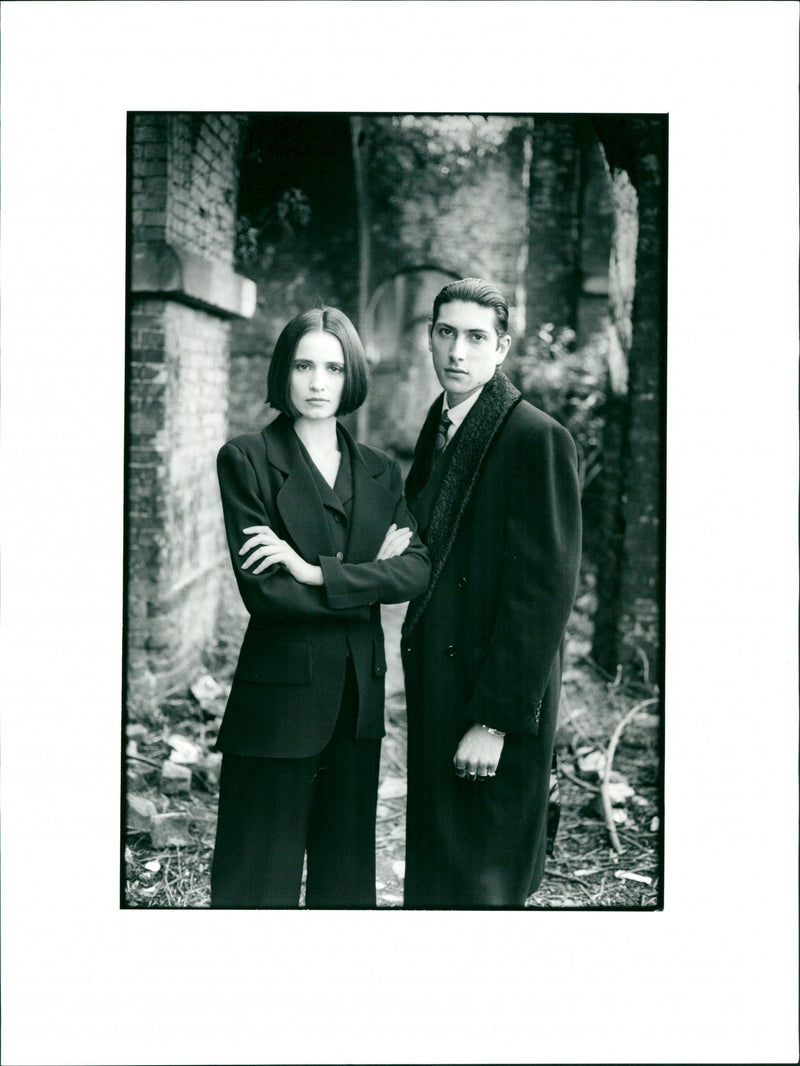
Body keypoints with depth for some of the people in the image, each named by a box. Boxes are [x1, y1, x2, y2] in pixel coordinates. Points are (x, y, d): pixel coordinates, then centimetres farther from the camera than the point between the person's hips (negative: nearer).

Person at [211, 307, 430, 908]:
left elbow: (419, 571, -5)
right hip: (282, 694, -4)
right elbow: (261, 589, -13)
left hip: (360, 695, 5)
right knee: (260, 879, 3)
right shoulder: (246, 460, -3)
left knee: (346, 875, 14)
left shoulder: (380, 472, 10)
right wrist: (367, 579, -7)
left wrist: (315, 571, -16)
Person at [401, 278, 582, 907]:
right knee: (432, 875, 16)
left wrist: (495, 720, -19)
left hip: (498, 700, -8)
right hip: (436, 691, 8)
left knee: (480, 886, 0)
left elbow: (545, 588, -18)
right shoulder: (437, 431, 13)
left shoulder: (539, 439, -13)